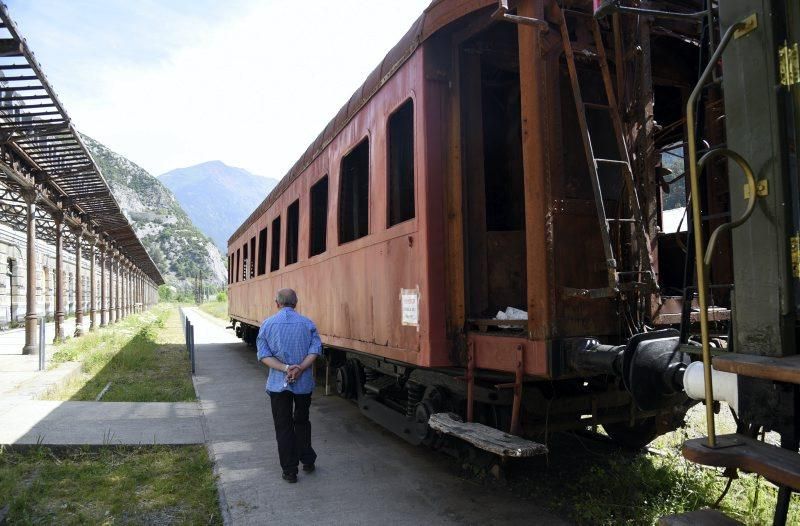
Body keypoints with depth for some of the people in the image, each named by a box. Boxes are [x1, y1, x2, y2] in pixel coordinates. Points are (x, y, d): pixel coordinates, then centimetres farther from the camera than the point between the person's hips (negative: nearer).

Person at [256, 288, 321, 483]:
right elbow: (315, 350, -12)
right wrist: (300, 369, -18)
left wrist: (285, 369, -17)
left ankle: (289, 471, 14)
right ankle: (307, 461, 29)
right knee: (302, 422, 21)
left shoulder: (267, 324, -2)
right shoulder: (308, 323, -1)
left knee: (283, 427, 9)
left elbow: (263, 355, -10)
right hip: (304, 383, 1)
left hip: (278, 383, -1)